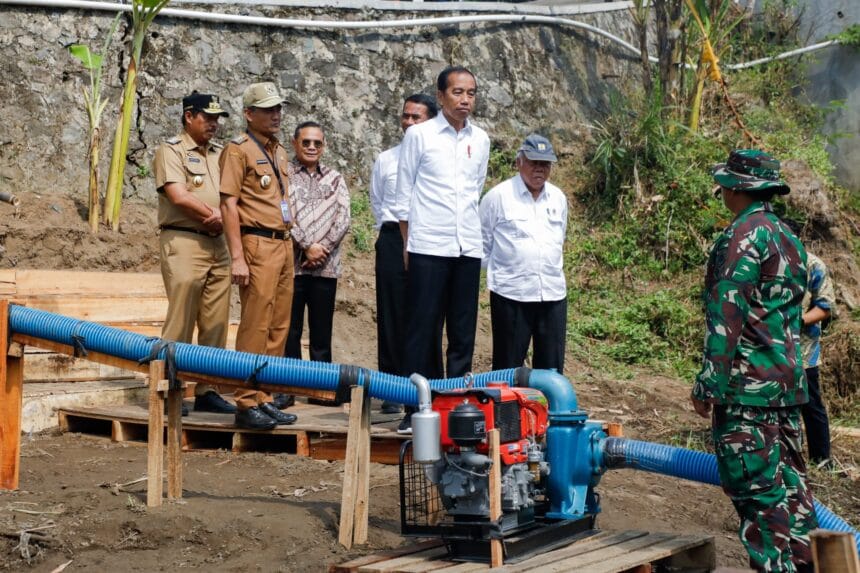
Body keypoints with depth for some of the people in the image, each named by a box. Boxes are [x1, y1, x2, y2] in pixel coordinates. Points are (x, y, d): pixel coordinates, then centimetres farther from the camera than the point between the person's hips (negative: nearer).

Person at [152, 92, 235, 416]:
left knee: (215, 324, 5)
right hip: (183, 242, -7)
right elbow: (178, 196, -14)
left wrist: (221, 215, -8)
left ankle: (207, 391, 11)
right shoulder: (171, 150, -1)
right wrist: (212, 215, -5)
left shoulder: (219, 154, 20)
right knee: (180, 321, -7)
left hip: (217, 244, 7)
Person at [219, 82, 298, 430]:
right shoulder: (238, 150, -4)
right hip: (258, 244, -8)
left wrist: (289, 244, 17)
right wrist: (237, 257, -18)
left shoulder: (279, 152, 19)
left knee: (278, 327, 8)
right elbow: (229, 204, -11)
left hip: (283, 244, 8)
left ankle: (264, 399, 15)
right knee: (255, 327, -9)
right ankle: (247, 404, -4)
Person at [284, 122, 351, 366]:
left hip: (326, 266, 3)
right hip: (292, 263, -3)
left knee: (322, 331, 6)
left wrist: (322, 249, -8)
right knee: (290, 330, 2)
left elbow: (343, 219, 4)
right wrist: (307, 247, -13)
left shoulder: (335, 179, 13)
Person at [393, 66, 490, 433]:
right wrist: (406, 245, 0)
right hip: (428, 247, -4)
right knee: (423, 329, -1)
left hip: (468, 248, 4)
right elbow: (403, 195, 3)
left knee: (463, 331, 7)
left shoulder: (481, 140, 11)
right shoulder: (419, 135, 0)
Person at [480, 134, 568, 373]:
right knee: (508, 367, 2)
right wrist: (498, 272, 6)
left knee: (552, 368, 6)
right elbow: (483, 243, 4)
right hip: (511, 294, -4)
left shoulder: (559, 198, 11)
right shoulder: (498, 196, -3)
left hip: (553, 293, 4)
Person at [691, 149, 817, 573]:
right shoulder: (787, 236, 15)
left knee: (757, 489, -6)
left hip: (749, 386, -9)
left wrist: (708, 384, -16)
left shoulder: (745, 236, -14)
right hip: (788, 381, 9)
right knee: (788, 479, 14)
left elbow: (727, 316, -19)